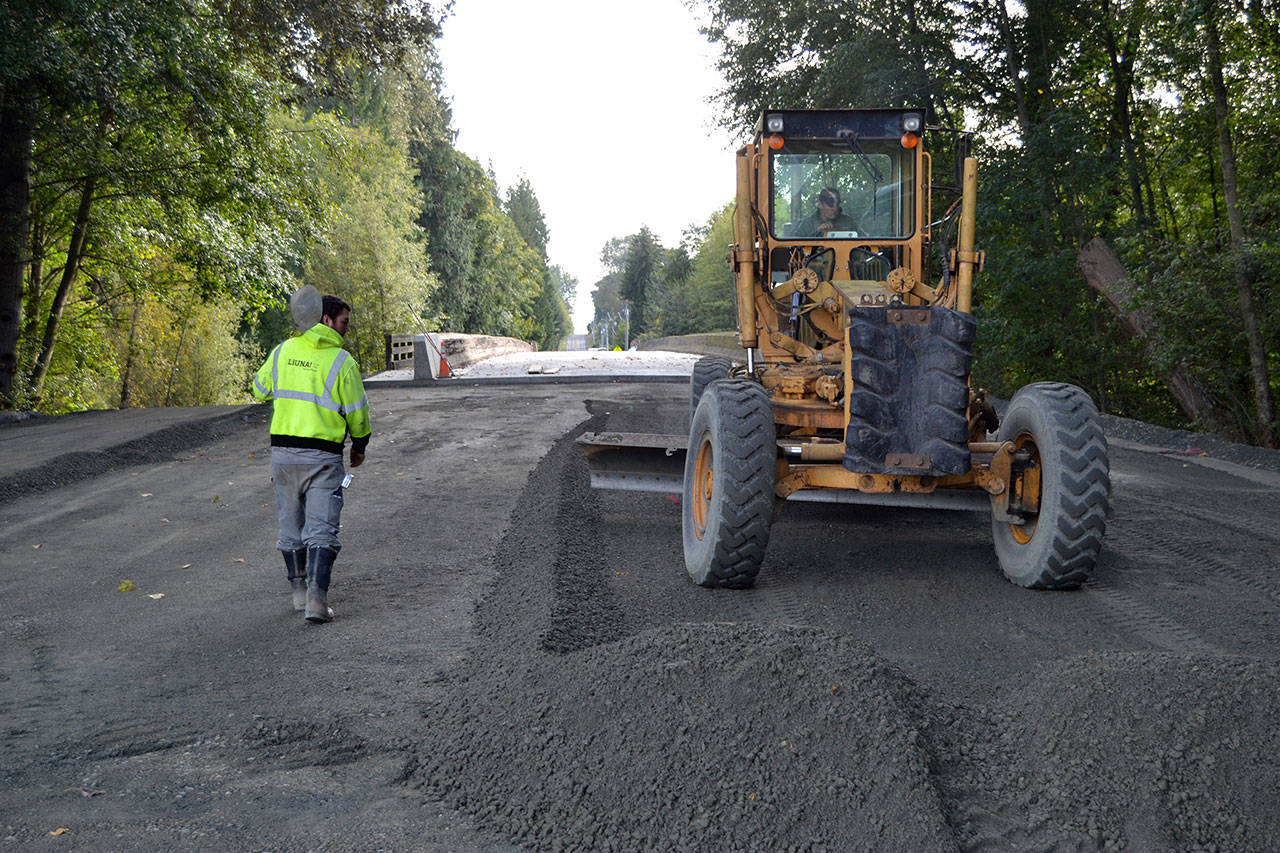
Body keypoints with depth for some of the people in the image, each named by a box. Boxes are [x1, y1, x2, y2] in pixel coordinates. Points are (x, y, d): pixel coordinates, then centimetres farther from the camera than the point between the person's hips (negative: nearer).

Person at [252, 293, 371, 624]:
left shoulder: (283, 351, 4)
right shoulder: (341, 361, -8)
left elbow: (259, 389, 18)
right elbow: (356, 412, -2)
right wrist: (359, 447, 14)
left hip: (282, 451, 4)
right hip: (323, 456, -4)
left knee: (291, 527, 17)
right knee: (322, 530, -3)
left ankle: (299, 592, 26)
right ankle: (316, 600, -13)